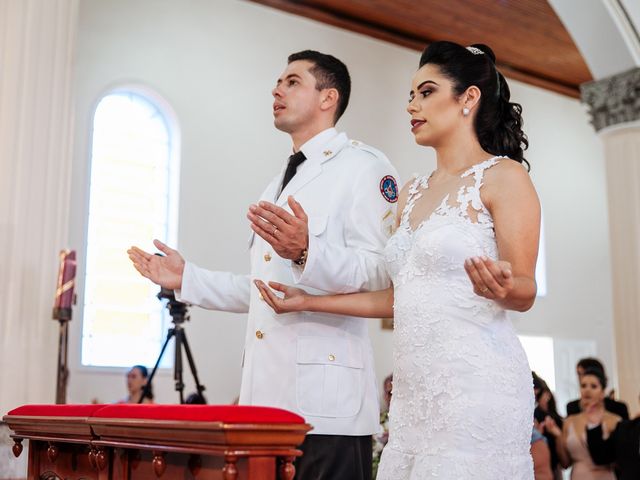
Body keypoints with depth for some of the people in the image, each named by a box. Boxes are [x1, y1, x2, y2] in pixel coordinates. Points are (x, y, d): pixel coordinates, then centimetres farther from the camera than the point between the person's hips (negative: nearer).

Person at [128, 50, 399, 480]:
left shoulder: (363, 166, -4)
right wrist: (186, 278, 19)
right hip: (267, 395, 8)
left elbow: (379, 273, -15)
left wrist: (306, 253, -30)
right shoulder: (279, 185, 24)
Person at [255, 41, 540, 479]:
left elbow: (525, 292, -7)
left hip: (474, 383, -6)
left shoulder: (502, 176, -3)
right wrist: (307, 301, 18)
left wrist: (501, 288, -30)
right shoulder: (413, 193, 17)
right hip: (414, 389, 6)